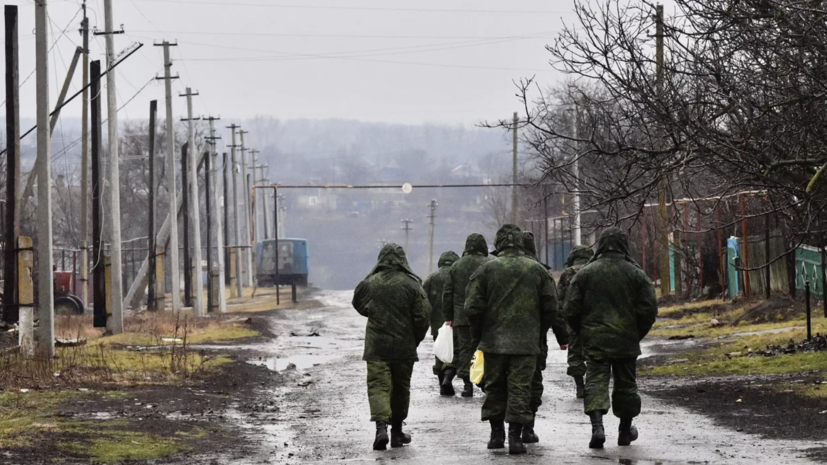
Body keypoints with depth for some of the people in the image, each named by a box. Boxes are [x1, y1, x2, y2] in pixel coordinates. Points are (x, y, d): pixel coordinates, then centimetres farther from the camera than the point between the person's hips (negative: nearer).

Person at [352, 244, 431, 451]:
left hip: (376, 347, -1)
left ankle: (381, 426, -23)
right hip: (404, 348, 1)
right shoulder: (412, 285, -8)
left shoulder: (370, 283, -5)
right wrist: (415, 340, 7)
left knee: (378, 386, -1)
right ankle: (396, 430, 24)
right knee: (401, 388, 15)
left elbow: (359, 306, 13)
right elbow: (422, 316, -7)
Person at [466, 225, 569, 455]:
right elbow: (551, 308, 5)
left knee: (495, 387, 13)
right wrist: (562, 337, 15)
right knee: (520, 388, 0)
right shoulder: (537, 270, 2)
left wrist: (478, 334, 13)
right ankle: (515, 436, -7)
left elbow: (473, 307, -3)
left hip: (494, 341, 0)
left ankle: (497, 433, 16)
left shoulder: (486, 269, -2)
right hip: (526, 342, 0)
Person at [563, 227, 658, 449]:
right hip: (626, 341, 1)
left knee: (595, 381, -2)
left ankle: (597, 426, -22)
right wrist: (637, 334, 11)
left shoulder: (585, 273, -2)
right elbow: (649, 309, -2)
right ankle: (625, 430, 25)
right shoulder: (635, 273, -1)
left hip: (594, 340, -1)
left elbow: (571, 309, -2)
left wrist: (582, 333, 12)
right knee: (626, 384, 14)